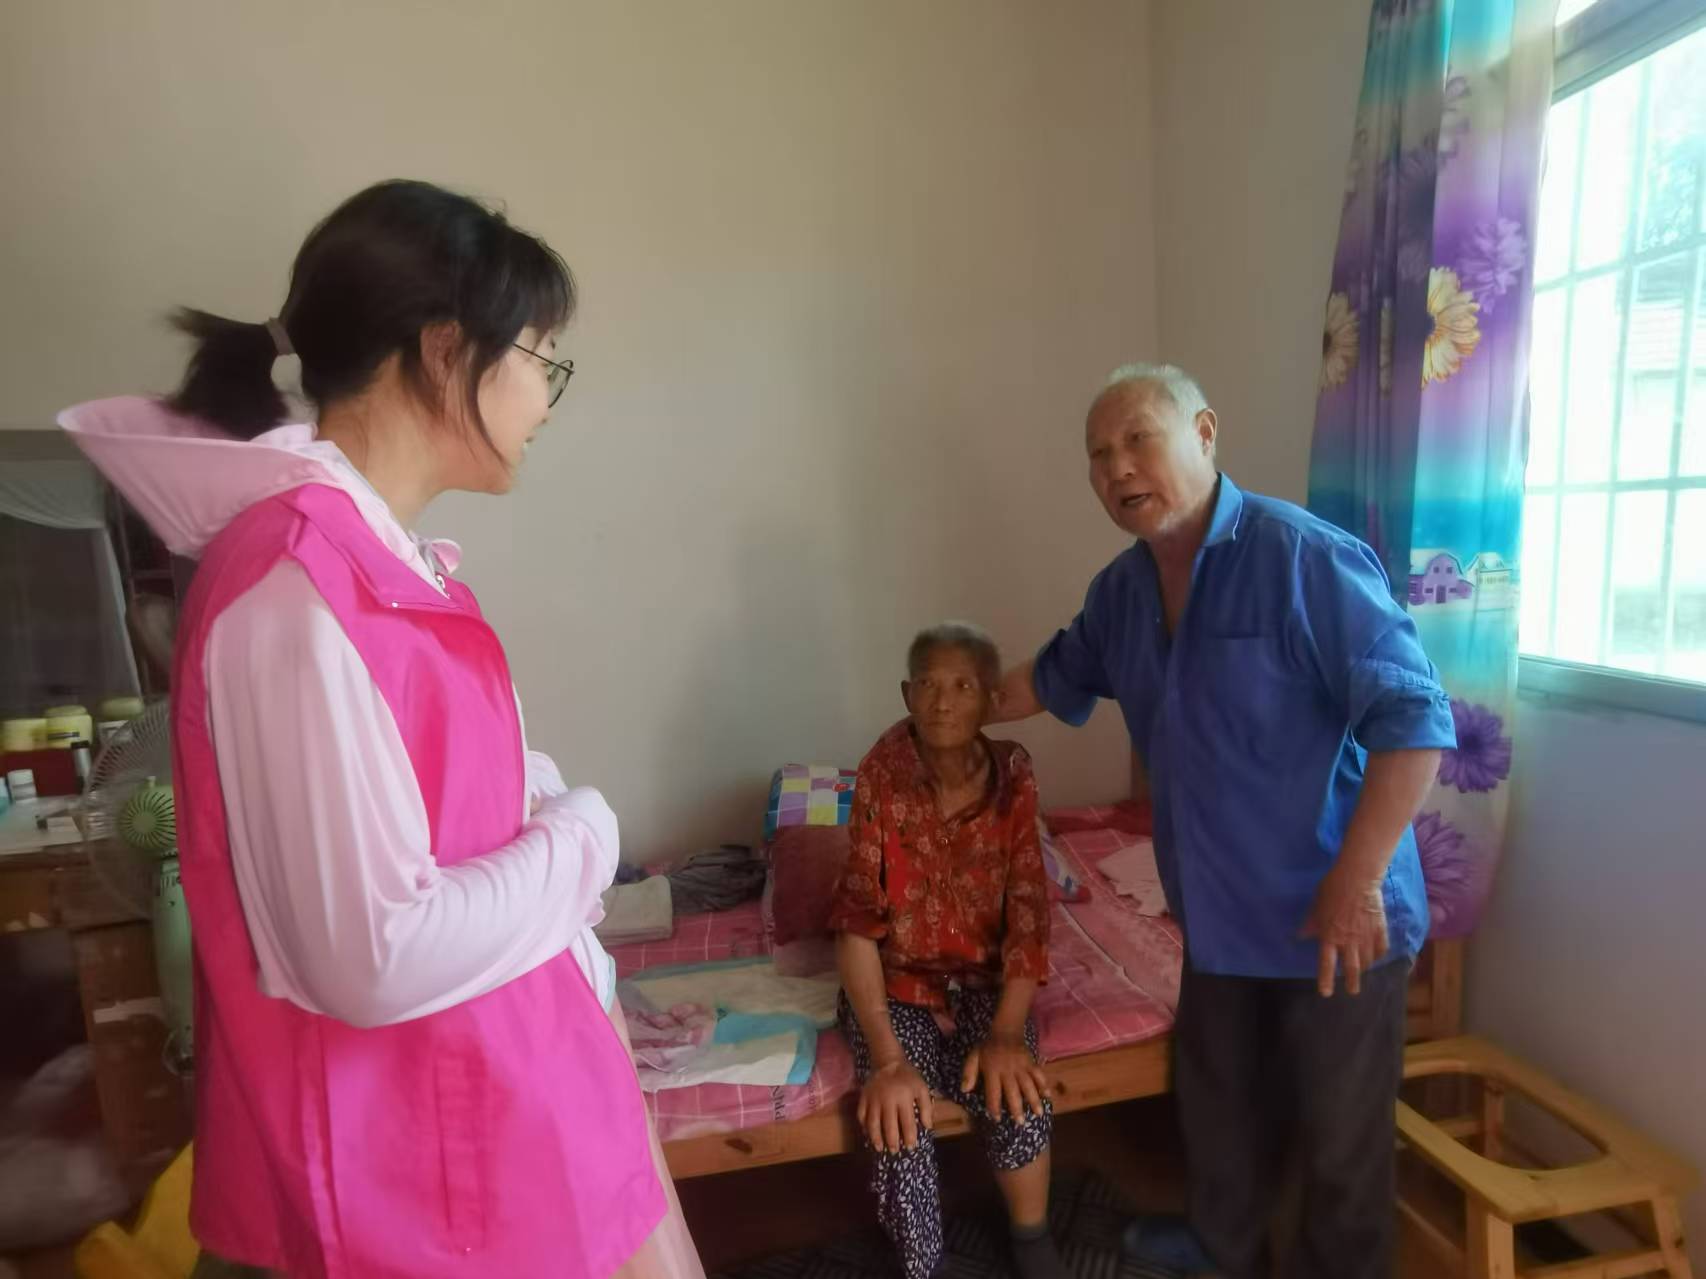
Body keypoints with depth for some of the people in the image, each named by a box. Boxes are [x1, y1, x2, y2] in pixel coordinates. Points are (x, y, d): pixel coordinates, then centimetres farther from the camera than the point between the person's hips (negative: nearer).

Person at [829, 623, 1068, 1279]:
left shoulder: (1013, 776, -12)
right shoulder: (882, 775, -18)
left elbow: (1028, 913, -11)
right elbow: (857, 921, -19)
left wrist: (1006, 1034, -23)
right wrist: (886, 1057, -26)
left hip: (983, 978, 1)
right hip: (894, 982, -1)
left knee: (1018, 1101, -23)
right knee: (898, 1130, -22)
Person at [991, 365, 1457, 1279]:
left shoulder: (1305, 559, -21)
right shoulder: (1122, 587, 2)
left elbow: (1414, 720, -22)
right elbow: (1055, 676, 19)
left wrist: (1357, 882, -23)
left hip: (1335, 915, -7)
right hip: (1220, 912, 7)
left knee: (1337, 1134, 13)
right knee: (1217, 1101, 26)